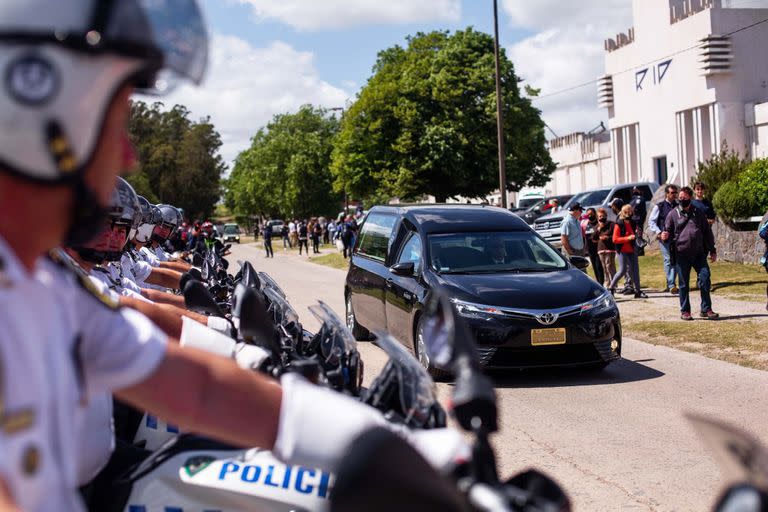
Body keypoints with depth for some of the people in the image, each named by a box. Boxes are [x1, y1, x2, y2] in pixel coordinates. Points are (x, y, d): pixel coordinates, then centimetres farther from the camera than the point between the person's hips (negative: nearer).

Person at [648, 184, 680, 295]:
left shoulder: (678, 207, 12)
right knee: (668, 260, -11)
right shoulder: (659, 207, 1)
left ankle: (670, 284, 17)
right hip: (664, 238, -4)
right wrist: (659, 233, -12)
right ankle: (671, 285, -13)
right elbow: (651, 222, 1)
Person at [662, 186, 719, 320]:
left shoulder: (698, 213, 10)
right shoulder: (673, 214, 4)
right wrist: (665, 236, -19)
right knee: (684, 284, 3)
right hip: (682, 254, -2)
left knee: (705, 279, -6)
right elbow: (668, 232, 6)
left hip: (699, 253, 2)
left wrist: (712, 250, 15)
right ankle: (685, 311, 14)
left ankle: (706, 309, 5)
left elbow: (707, 232, 16)